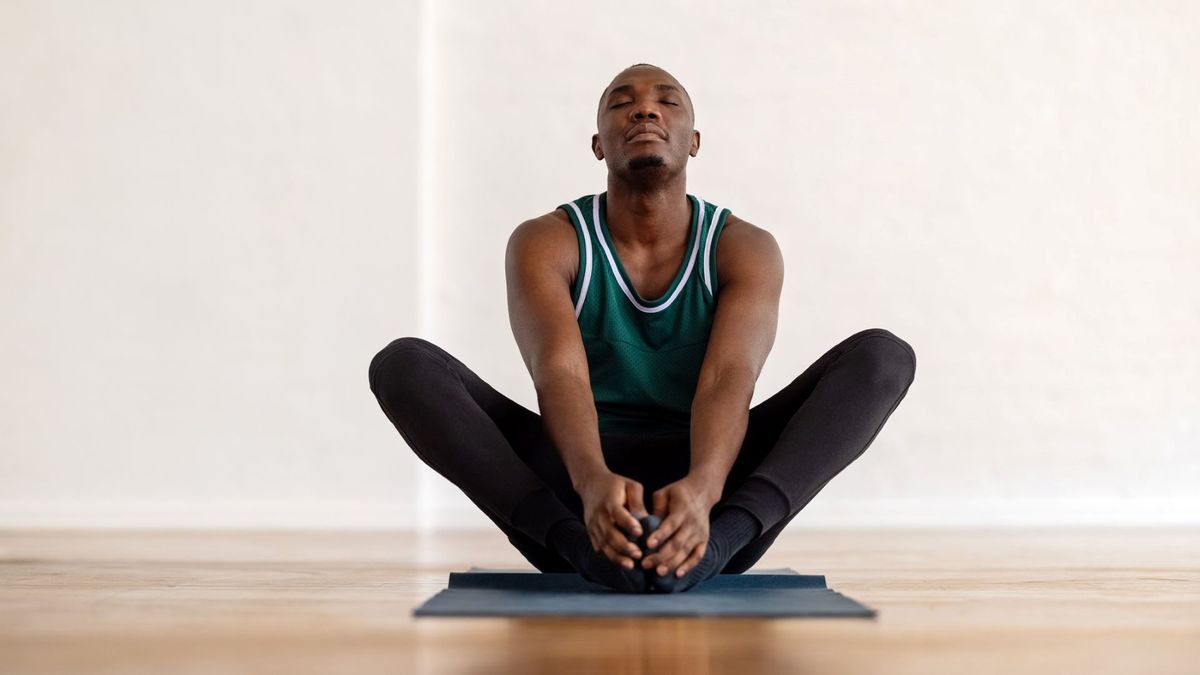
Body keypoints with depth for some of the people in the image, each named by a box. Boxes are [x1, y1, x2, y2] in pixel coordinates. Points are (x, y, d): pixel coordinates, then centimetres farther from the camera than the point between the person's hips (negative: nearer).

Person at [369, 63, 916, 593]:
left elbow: (729, 382, -25)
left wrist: (701, 489, -47)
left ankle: (723, 534, -38)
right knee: (404, 364, -23)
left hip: (707, 482, 1)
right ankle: (577, 537, -38)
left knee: (883, 354, -20)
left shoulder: (747, 249, -6)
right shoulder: (543, 244, -8)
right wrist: (593, 481, -49)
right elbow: (559, 373, -26)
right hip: (582, 483, 0)